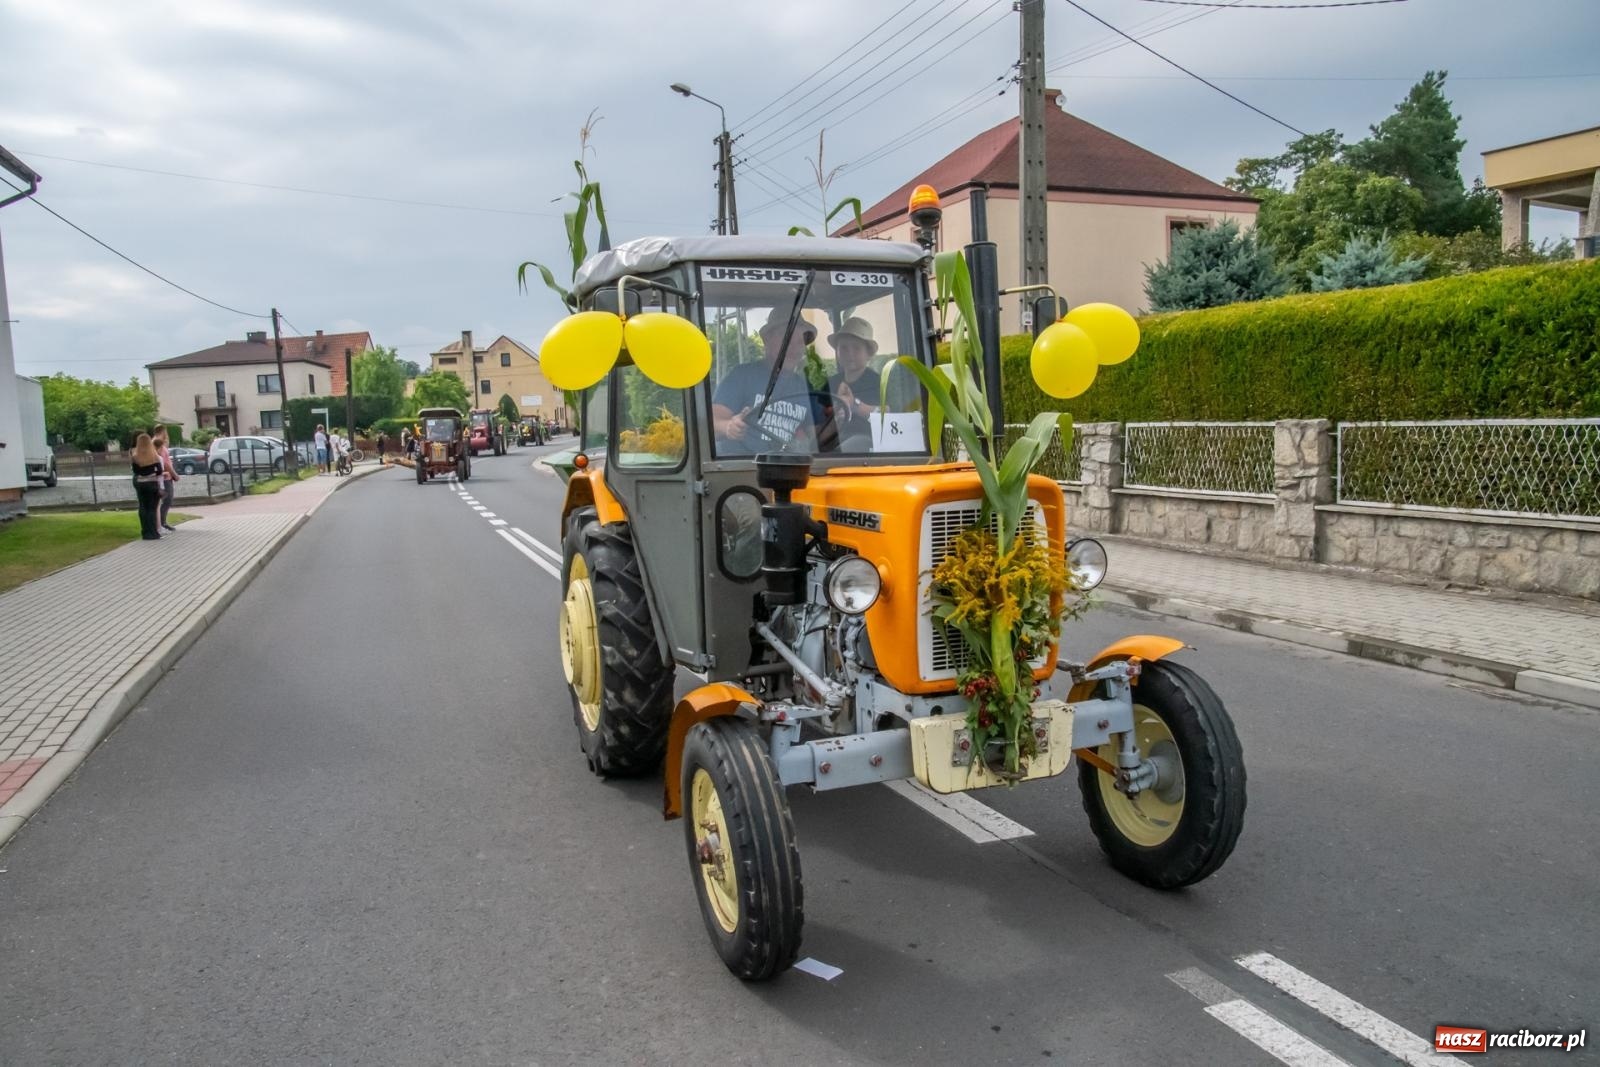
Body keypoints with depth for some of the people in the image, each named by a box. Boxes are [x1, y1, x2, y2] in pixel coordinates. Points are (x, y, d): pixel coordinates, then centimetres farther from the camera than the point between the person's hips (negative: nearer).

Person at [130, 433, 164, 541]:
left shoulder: (135, 457, -3)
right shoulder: (155, 456, -5)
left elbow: (135, 472, -2)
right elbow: (159, 471, -3)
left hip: (139, 483, 1)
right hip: (152, 483, -1)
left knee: (143, 508, 8)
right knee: (152, 508, 0)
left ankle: (146, 533, 9)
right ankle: (152, 533, -2)